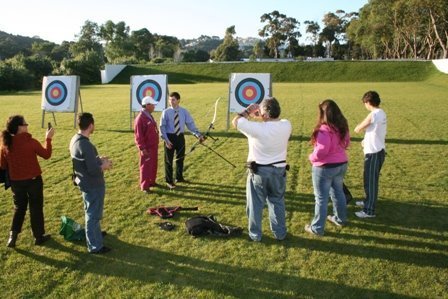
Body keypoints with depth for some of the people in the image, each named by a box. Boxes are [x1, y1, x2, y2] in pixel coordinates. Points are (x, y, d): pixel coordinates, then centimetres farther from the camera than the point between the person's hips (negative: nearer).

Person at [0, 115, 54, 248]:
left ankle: (13, 236, 15)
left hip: (16, 181, 4)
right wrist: (48, 138, 4)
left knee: (19, 208, 22)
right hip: (33, 180, -3)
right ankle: (39, 237, 23)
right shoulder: (31, 142, -19)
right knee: (36, 208, 12)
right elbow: (46, 155, -4)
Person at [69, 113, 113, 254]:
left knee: (90, 212, 27)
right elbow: (94, 170, -29)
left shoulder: (75, 139, 1)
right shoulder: (86, 144, -29)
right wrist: (104, 166, -11)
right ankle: (95, 246, 19)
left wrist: (99, 159, 6)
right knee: (93, 214, 5)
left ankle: (94, 232, 48)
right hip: (93, 185, -9)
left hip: (85, 183, 9)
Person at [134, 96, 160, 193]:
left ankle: (152, 181, 33)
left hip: (153, 146, 9)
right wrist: (142, 148, -21)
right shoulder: (140, 118, -19)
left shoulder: (150, 116, 9)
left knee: (153, 165, 18)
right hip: (147, 148, -9)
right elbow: (138, 135, -20)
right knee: (146, 166, 1)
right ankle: (145, 186, 11)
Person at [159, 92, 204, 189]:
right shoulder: (166, 112, -8)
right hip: (170, 137, -3)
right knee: (169, 160, 5)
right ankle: (169, 181, 19)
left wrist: (198, 135, -13)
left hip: (180, 137, 3)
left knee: (180, 158, 17)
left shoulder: (184, 111, -1)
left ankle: (179, 178, 38)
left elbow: (190, 124, -2)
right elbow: (162, 127, -7)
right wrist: (166, 140, -15)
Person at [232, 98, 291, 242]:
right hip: (279, 170, 4)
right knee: (277, 202, 20)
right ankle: (280, 233, 31)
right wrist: (259, 117, 11)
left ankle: (255, 234, 25)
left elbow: (235, 121, -9)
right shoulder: (286, 125, -10)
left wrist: (248, 111, 3)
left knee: (255, 204, 13)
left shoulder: (257, 128, -24)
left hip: (258, 171, -4)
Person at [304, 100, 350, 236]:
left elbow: (322, 150, -25)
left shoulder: (324, 129, -25)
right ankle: (340, 219, 41)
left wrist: (312, 157, -8)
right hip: (341, 164, 8)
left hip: (325, 167, -8)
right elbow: (346, 144, 14)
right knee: (338, 192, 25)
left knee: (321, 198, 3)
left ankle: (317, 228, 13)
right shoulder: (343, 126, 2)